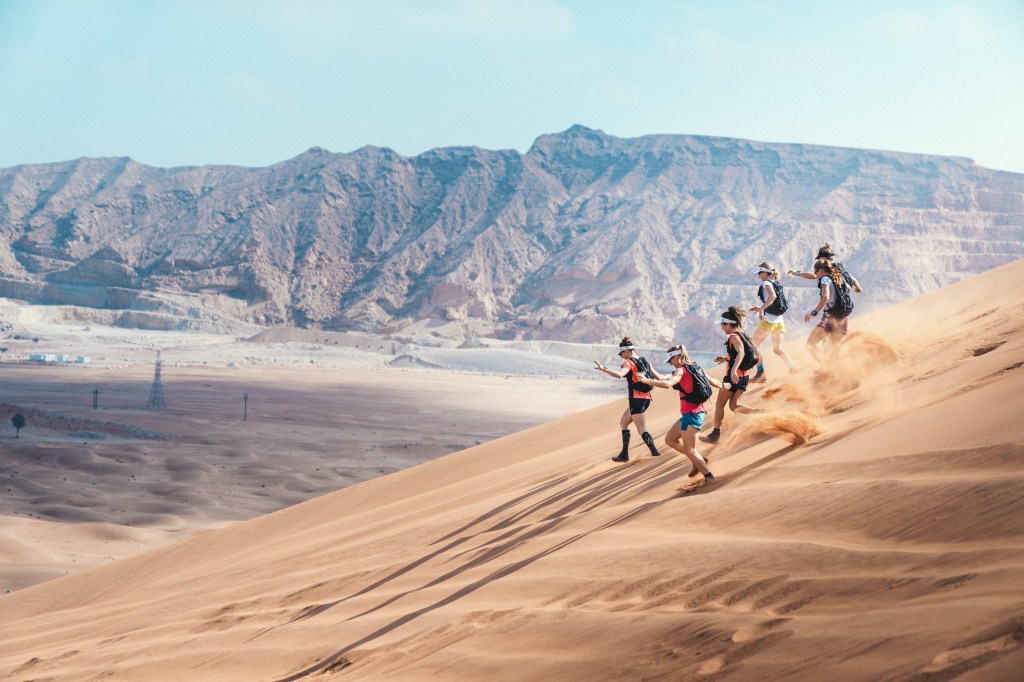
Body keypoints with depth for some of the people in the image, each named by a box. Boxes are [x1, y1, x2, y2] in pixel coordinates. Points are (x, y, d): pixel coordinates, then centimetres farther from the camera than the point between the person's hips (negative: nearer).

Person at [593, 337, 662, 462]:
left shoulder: (629, 362, -11)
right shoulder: (644, 361, 12)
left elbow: (619, 375, -30)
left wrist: (603, 369, -32)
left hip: (636, 399, -9)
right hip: (646, 399, 9)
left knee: (642, 431, -9)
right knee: (623, 423, 19)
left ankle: (655, 454, -18)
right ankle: (624, 454, 18)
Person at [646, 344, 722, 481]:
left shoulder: (681, 370, -14)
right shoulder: (695, 368, 11)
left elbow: (667, 384, -31)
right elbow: (714, 382, 20)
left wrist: (647, 381, -27)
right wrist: (723, 386, 41)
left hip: (691, 414, -9)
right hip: (696, 412, 9)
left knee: (689, 450, 0)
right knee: (670, 439, 17)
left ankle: (709, 476, 4)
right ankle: (699, 460, 19)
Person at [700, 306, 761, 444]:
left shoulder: (734, 337, -15)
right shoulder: (741, 335, 12)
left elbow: (741, 352, -32)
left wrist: (734, 369, -44)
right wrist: (726, 359, 30)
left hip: (733, 376, -8)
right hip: (743, 376, 8)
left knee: (719, 404, 5)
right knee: (734, 406, 12)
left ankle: (715, 434, 8)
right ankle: (759, 413, -6)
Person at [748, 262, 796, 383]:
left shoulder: (766, 283, -8)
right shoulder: (776, 284, 16)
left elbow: (772, 296, -28)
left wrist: (761, 309, -30)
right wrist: (761, 308, 25)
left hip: (768, 320, -8)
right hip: (779, 321, 8)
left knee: (754, 346, 3)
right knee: (778, 349, 15)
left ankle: (761, 373, -2)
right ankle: (793, 369, 3)